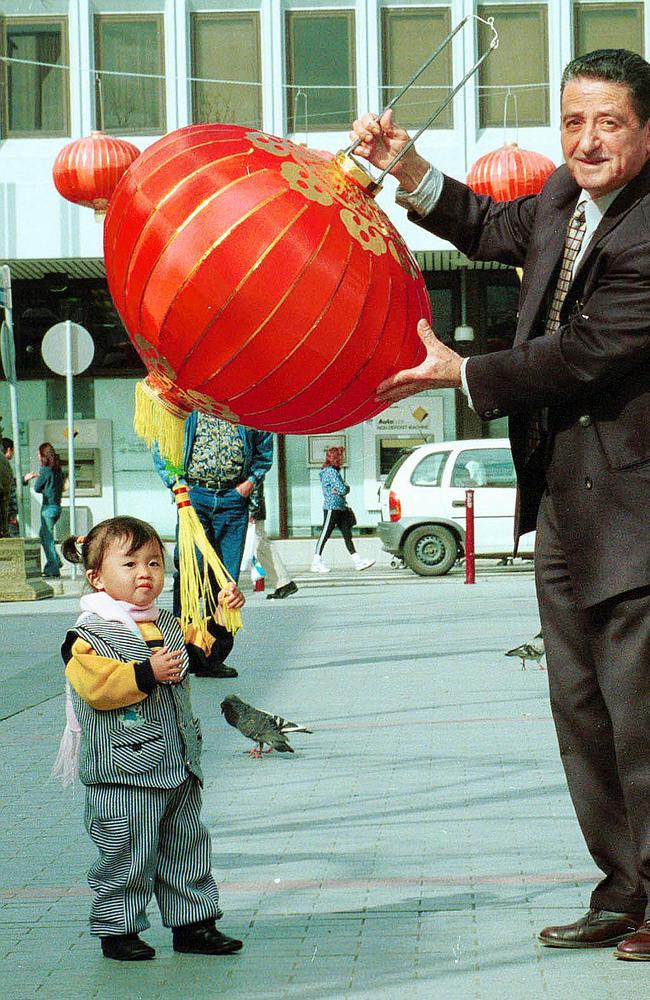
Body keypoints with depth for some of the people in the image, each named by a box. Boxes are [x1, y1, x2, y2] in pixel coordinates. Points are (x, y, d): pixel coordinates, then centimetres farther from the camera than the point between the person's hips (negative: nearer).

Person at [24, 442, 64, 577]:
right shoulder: (58, 470, 9)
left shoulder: (46, 470, -13)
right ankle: (55, 562, 19)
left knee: (47, 538, -3)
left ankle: (53, 569, -4)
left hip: (48, 507, -8)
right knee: (43, 534, 20)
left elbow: (37, 488, -7)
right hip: (57, 506, 8)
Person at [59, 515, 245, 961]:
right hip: (124, 773, -7)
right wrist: (148, 673, -27)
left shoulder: (169, 625, 11)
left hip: (179, 766, 7)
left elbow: (201, 652, 27)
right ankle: (118, 929, 14)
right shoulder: (88, 635, -12)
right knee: (128, 854, -1)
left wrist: (221, 618, 14)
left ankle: (192, 923, 25)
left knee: (187, 848, 14)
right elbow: (96, 687, -24)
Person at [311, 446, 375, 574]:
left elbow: (346, 489, 13)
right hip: (331, 508, -10)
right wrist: (345, 487, 2)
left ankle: (357, 561, 2)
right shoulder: (330, 472, -14)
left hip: (341, 508, 10)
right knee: (324, 535, -4)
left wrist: (340, 490, -8)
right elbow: (343, 489, -19)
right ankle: (316, 563, 1)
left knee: (347, 535, 5)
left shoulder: (335, 471, 18)